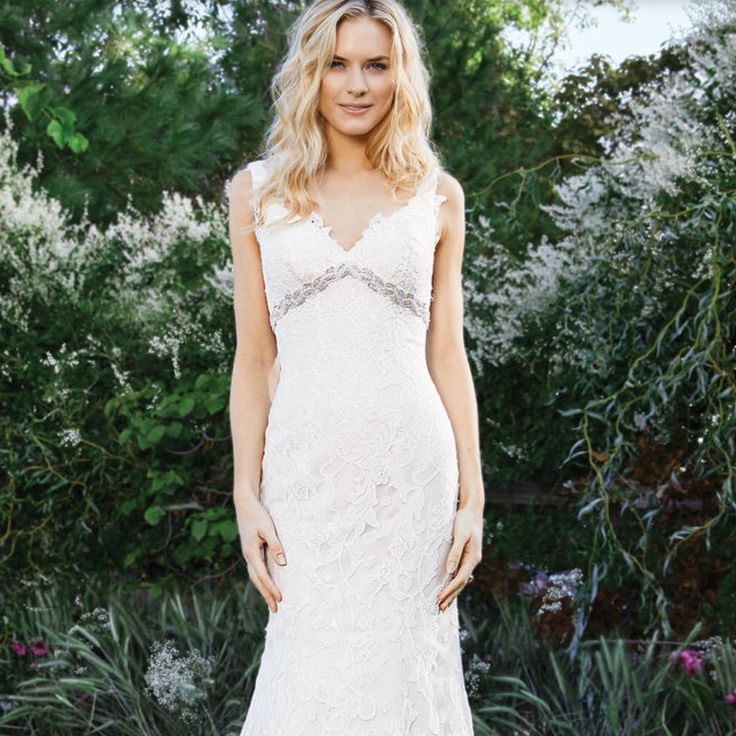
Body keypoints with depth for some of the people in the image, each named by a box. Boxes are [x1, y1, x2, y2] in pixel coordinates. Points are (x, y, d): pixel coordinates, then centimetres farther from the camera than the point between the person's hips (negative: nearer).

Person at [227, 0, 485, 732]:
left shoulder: (437, 196, 7)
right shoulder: (257, 191, 7)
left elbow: (447, 354, 7)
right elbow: (255, 357, 6)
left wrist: (471, 500, 2)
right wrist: (247, 496, -1)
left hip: (413, 471, 0)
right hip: (306, 470, 0)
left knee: (402, 665, 3)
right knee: (314, 673, -1)